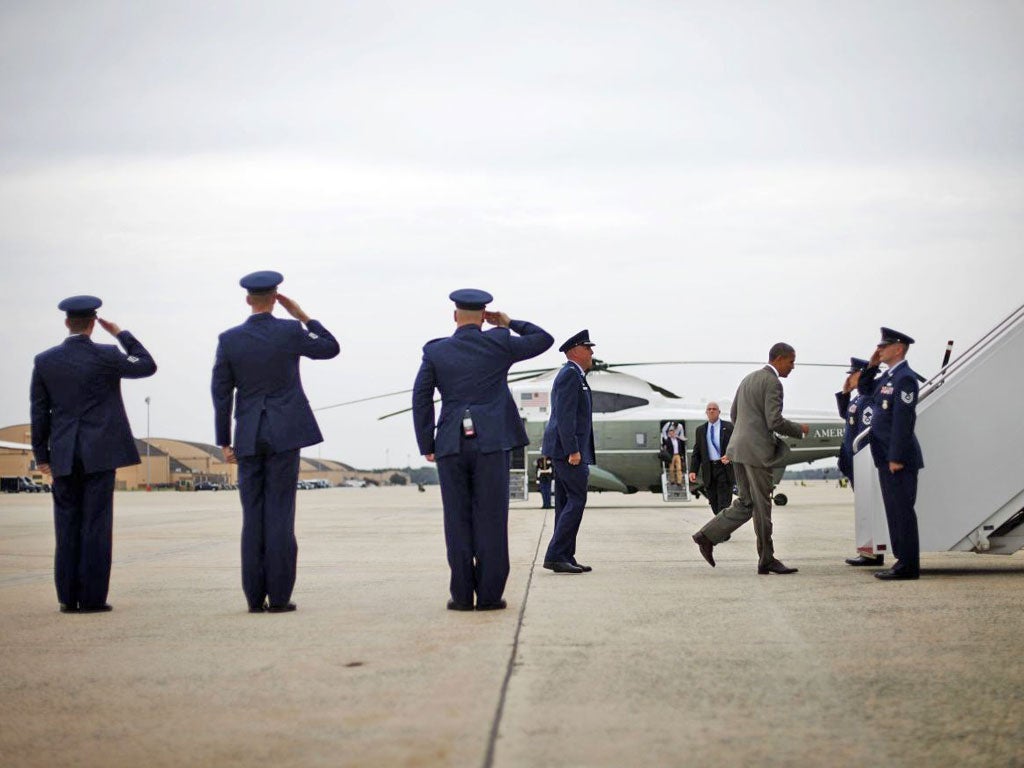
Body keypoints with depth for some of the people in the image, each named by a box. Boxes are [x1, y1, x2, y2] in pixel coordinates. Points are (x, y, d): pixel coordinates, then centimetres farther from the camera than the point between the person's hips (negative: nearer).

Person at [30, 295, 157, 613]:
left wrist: (41, 455, 12)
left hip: (63, 456, 3)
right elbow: (147, 366, 8)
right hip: (100, 453, -3)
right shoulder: (105, 356, -7)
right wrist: (121, 333, 13)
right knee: (96, 524, -1)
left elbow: (39, 411, 5)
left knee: (67, 527, 7)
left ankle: (68, 598, 8)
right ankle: (92, 597, -1)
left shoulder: (44, 361, 2)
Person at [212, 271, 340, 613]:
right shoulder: (290, 332, -5)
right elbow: (330, 348, 12)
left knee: (252, 516, 5)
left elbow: (221, 394, 2)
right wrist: (302, 316, 13)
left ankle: (255, 597, 5)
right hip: (285, 434, -2)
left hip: (248, 439, 2)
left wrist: (225, 442, 9)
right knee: (280, 514, -1)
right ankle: (279, 596, -2)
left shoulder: (229, 340, 0)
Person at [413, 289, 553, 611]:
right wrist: (509, 323, 24)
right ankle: (490, 594, 0)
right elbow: (544, 339, 15)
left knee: (458, 520, 4)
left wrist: (426, 445, 6)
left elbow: (421, 399, 1)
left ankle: (462, 594, 4)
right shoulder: (499, 344, 3)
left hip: (451, 445, 1)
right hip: (491, 442, -1)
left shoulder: (435, 352, 5)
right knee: (491, 520, 1)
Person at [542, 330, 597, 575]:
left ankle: (565, 558, 10)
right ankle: (555, 555, -13)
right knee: (577, 500, -11)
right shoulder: (571, 374, -11)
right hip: (569, 447, -11)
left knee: (566, 502, 9)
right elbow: (565, 415, -20)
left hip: (563, 449, 11)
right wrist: (573, 450, -23)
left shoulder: (573, 375, 21)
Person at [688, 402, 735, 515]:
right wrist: (693, 470, -1)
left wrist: (730, 456, -21)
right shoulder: (700, 430, 12)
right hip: (709, 470, 3)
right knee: (714, 504, 5)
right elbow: (696, 452, 10)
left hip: (724, 468, -3)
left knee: (724, 504, -10)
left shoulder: (729, 427, 4)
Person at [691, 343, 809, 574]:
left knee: (745, 503, 13)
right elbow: (775, 421, -18)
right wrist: (799, 430, -3)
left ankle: (707, 536, 5)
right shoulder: (772, 383, -11)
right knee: (762, 507, -2)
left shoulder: (749, 379, 17)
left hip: (739, 448, 9)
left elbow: (734, 414, 21)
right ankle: (767, 560, 4)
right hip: (757, 451, -9)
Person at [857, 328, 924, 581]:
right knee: (895, 512, 12)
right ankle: (903, 561, 17)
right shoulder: (889, 376, 14)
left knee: (902, 511, -6)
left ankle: (908, 566, -3)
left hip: (899, 459, -10)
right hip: (887, 458, 10)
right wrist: (871, 366, 12)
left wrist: (897, 458, -22)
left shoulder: (905, 378, -15)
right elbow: (865, 390, 28)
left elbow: (904, 420, -20)